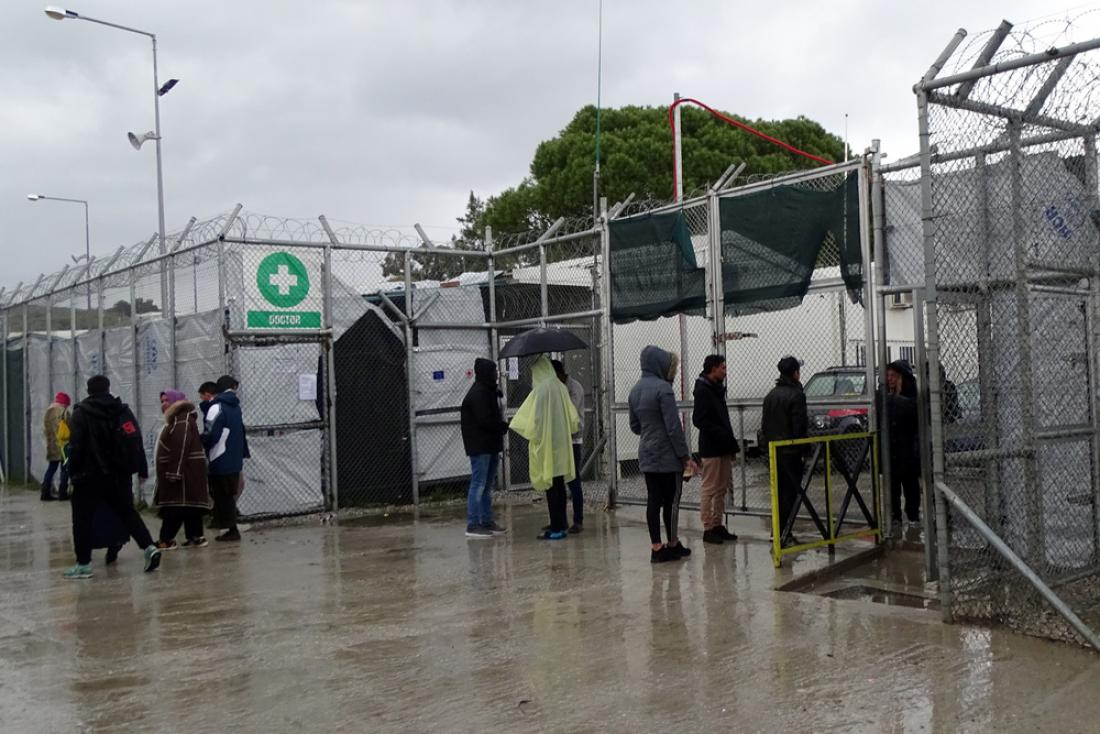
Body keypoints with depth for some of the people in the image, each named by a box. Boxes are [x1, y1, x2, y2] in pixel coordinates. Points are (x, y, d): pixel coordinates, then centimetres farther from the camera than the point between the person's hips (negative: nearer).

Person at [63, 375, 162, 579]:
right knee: (127, 513, 15)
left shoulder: (81, 413, -6)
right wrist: (142, 470, 13)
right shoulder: (123, 410, 8)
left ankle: (83, 564, 7)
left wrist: (73, 472, -5)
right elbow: (137, 442, 8)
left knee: (82, 518, 5)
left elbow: (76, 446, -12)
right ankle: (149, 547, 1)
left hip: (90, 476, -5)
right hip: (120, 476, 5)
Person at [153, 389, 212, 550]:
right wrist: (172, 472, 21)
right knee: (189, 504, 7)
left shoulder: (183, 419, -14)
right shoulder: (175, 419, 21)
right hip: (184, 470, 11)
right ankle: (195, 537, 7)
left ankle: (166, 540, -7)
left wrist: (174, 472, -26)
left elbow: (181, 448, -22)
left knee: (176, 505, -8)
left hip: (184, 470, -11)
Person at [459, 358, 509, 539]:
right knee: (478, 485, -7)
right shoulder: (477, 393, -15)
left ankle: (487, 522, 21)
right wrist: (505, 426, -9)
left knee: (488, 485, 14)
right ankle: (473, 525, -4)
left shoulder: (488, 392, 16)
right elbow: (485, 420, -21)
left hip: (491, 446, 10)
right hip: (480, 447, -10)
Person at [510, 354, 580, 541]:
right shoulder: (560, 387, 4)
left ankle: (557, 528, 0)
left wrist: (530, 434, 3)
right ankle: (561, 524, 21)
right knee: (559, 486, 14)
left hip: (545, 444, -7)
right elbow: (573, 418, 6)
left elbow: (534, 420, -15)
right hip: (561, 444, 7)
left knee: (551, 487, -2)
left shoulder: (541, 390, -16)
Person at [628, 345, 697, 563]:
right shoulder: (663, 388, -15)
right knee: (671, 501, 4)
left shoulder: (635, 390, 9)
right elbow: (674, 426, -17)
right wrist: (685, 457, -13)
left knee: (653, 501, 7)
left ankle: (656, 548, 9)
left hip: (646, 455, 7)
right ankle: (673, 545, 13)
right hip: (667, 455, -7)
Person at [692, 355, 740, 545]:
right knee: (709, 490, -4)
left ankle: (718, 525, 17)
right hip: (711, 449, -9)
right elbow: (699, 421, -18)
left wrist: (731, 442, 13)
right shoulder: (702, 391, -11)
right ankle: (708, 529, 0)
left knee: (721, 489, 11)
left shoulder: (717, 389, 17)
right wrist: (723, 435, -20)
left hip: (724, 448, 9)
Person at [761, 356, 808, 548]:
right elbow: (800, 425, -16)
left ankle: (778, 531, 19)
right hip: (790, 451, -8)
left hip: (773, 450, 8)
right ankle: (784, 534, -7)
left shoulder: (770, 395, 12)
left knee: (779, 491, 14)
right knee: (790, 492, -5)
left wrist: (768, 443, 17)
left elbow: (764, 424, 14)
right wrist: (803, 448, -8)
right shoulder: (796, 395, -12)